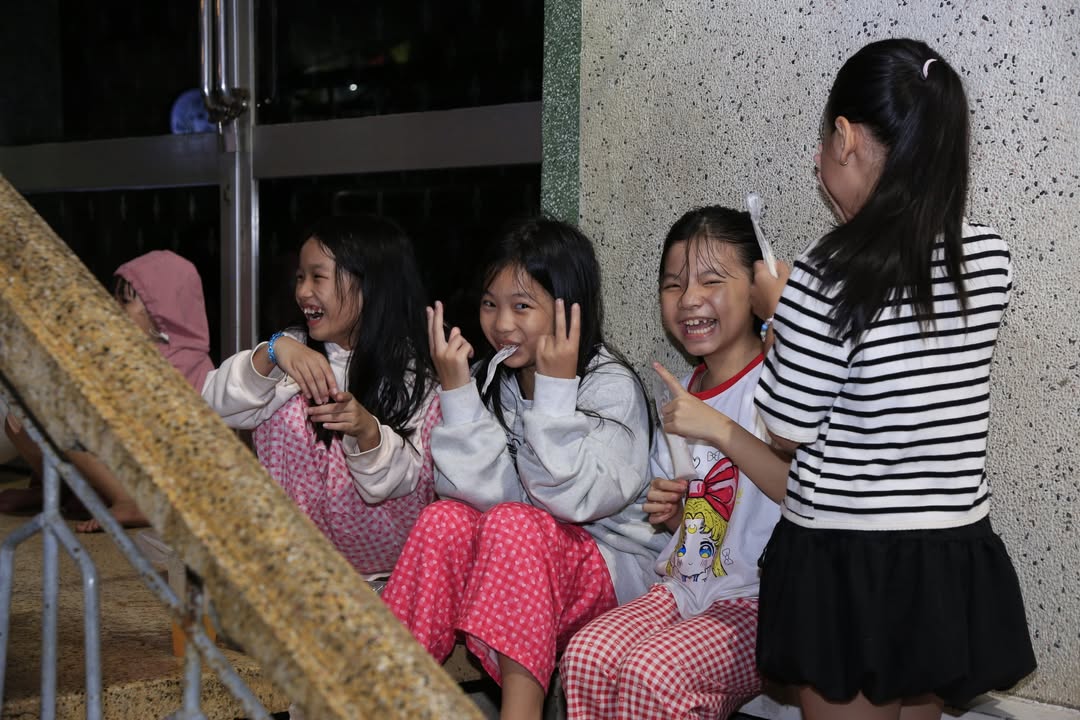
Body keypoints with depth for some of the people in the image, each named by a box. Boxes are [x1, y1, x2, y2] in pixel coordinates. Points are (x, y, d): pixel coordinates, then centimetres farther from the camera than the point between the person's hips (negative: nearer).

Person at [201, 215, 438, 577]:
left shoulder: (411, 375, -11)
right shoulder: (296, 348, -2)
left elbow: (405, 480, -18)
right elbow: (216, 404, -14)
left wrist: (367, 431, -38)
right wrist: (271, 352, -31)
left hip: (379, 545, -3)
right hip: (303, 518, 3)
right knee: (286, 405, -16)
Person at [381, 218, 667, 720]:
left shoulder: (612, 387, -12)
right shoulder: (492, 381, 2)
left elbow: (572, 499, -24)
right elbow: (479, 490, -11)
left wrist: (558, 388, -25)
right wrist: (455, 391, -17)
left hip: (610, 568, -5)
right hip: (508, 560, 5)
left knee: (513, 524, -30)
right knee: (445, 519, -21)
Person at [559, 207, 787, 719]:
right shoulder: (681, 393, 14)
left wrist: (719, 430, -26)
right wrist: (669, 511, 5)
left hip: (759, 600, -6)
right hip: (683, 588, 7)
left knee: (653, 672, -31)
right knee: (586, 657, -20)